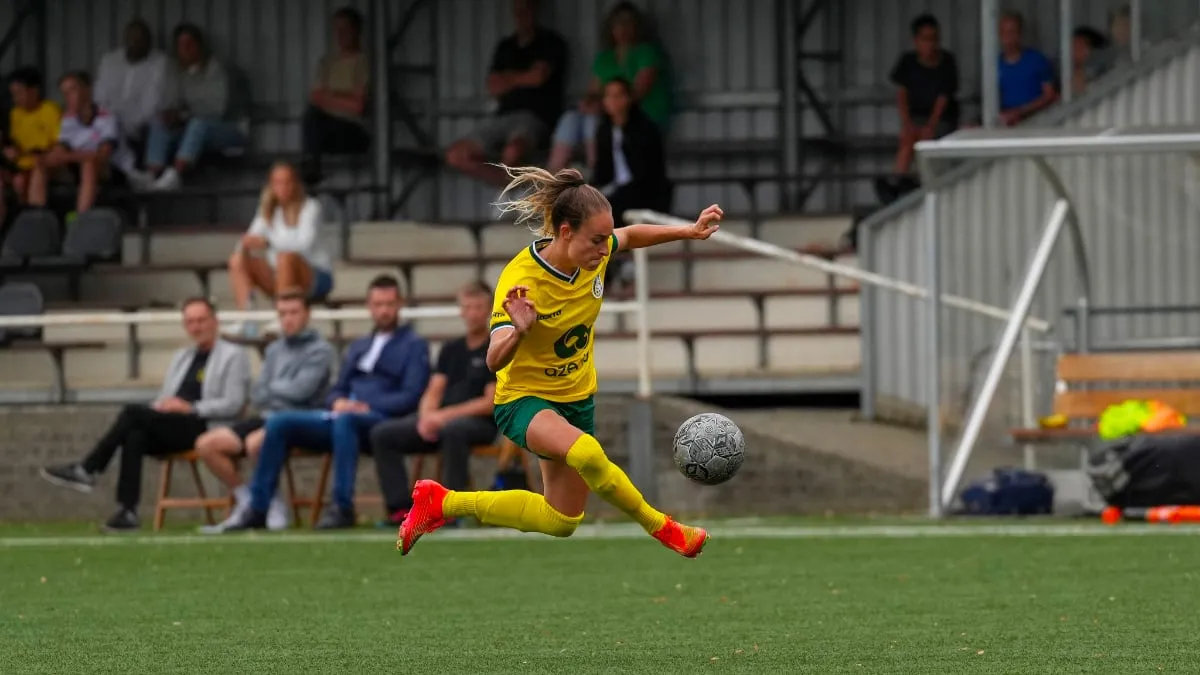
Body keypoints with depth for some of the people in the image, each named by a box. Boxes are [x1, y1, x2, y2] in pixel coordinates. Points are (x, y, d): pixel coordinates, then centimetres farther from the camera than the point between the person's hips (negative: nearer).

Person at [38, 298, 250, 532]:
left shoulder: (233, 356, 6)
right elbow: (163, 400, 24)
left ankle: (87, 470, -23)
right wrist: (160, 406, -1)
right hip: (171, 429, 7)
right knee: (134, 436, -29)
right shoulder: (181, 357, 28)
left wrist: (191, 408, -15)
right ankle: (127, 511, -36)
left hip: (205, 428, -7)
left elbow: (233, 405, -6)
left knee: (133, 413, -26)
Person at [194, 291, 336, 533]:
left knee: (254, 443, -37)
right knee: (207, 444, -9)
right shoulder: (274, 350, 18)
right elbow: (257, 396, 11)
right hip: (267, 417, 7)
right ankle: (245, 500, 3)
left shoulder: (320, 350, -2)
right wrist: (282, 392, -8)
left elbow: (300, 390, -13)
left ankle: (274, 503, -15)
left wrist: (272, 388, 5)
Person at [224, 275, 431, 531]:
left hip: (380, 421, -6)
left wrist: (367, 407, -16)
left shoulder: (414, 346, 8)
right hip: (342, 416, 6)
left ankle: (342, 508, -39)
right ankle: (257, 509, -17)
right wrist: (338, 403, -2)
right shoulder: (357, 347, 28)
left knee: (344, 420, -41)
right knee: (279, 422, -15)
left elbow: (410, 397, -5)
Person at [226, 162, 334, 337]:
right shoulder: (268, 211, 9)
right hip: (279, 277, 6)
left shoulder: (310, 208, -8)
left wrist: (267, 241, -33)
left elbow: (305, 244, -22)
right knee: (237, 261, -16)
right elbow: (253, 237, 3)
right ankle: (246, 320, -28)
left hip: (316, 278, -5)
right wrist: (244, 247, -21)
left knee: (286, 257, -37)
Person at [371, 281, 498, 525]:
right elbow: (434, 393, 14)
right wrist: (426, 417, -10)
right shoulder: (451, 350, 20)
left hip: (480, 423, -6)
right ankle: (400, 507, -17)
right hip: (442, 420, 6)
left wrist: (446, 415, -15)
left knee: (452, 430, -42)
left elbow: (491, 403, -8)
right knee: (382, 434, -11)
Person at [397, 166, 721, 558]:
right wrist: (518, 331, -58)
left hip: (576, 397, 7)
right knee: (586, 453, -40)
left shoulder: (593, 253, -13)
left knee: (561, 522, 15)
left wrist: (689, 232, 2)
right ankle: (661, 528, -19)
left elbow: (631, 236, 12)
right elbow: (495, 361, -37)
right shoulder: (521, 280, -30)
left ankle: (443, 503, 28)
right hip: (525, 398, -7)